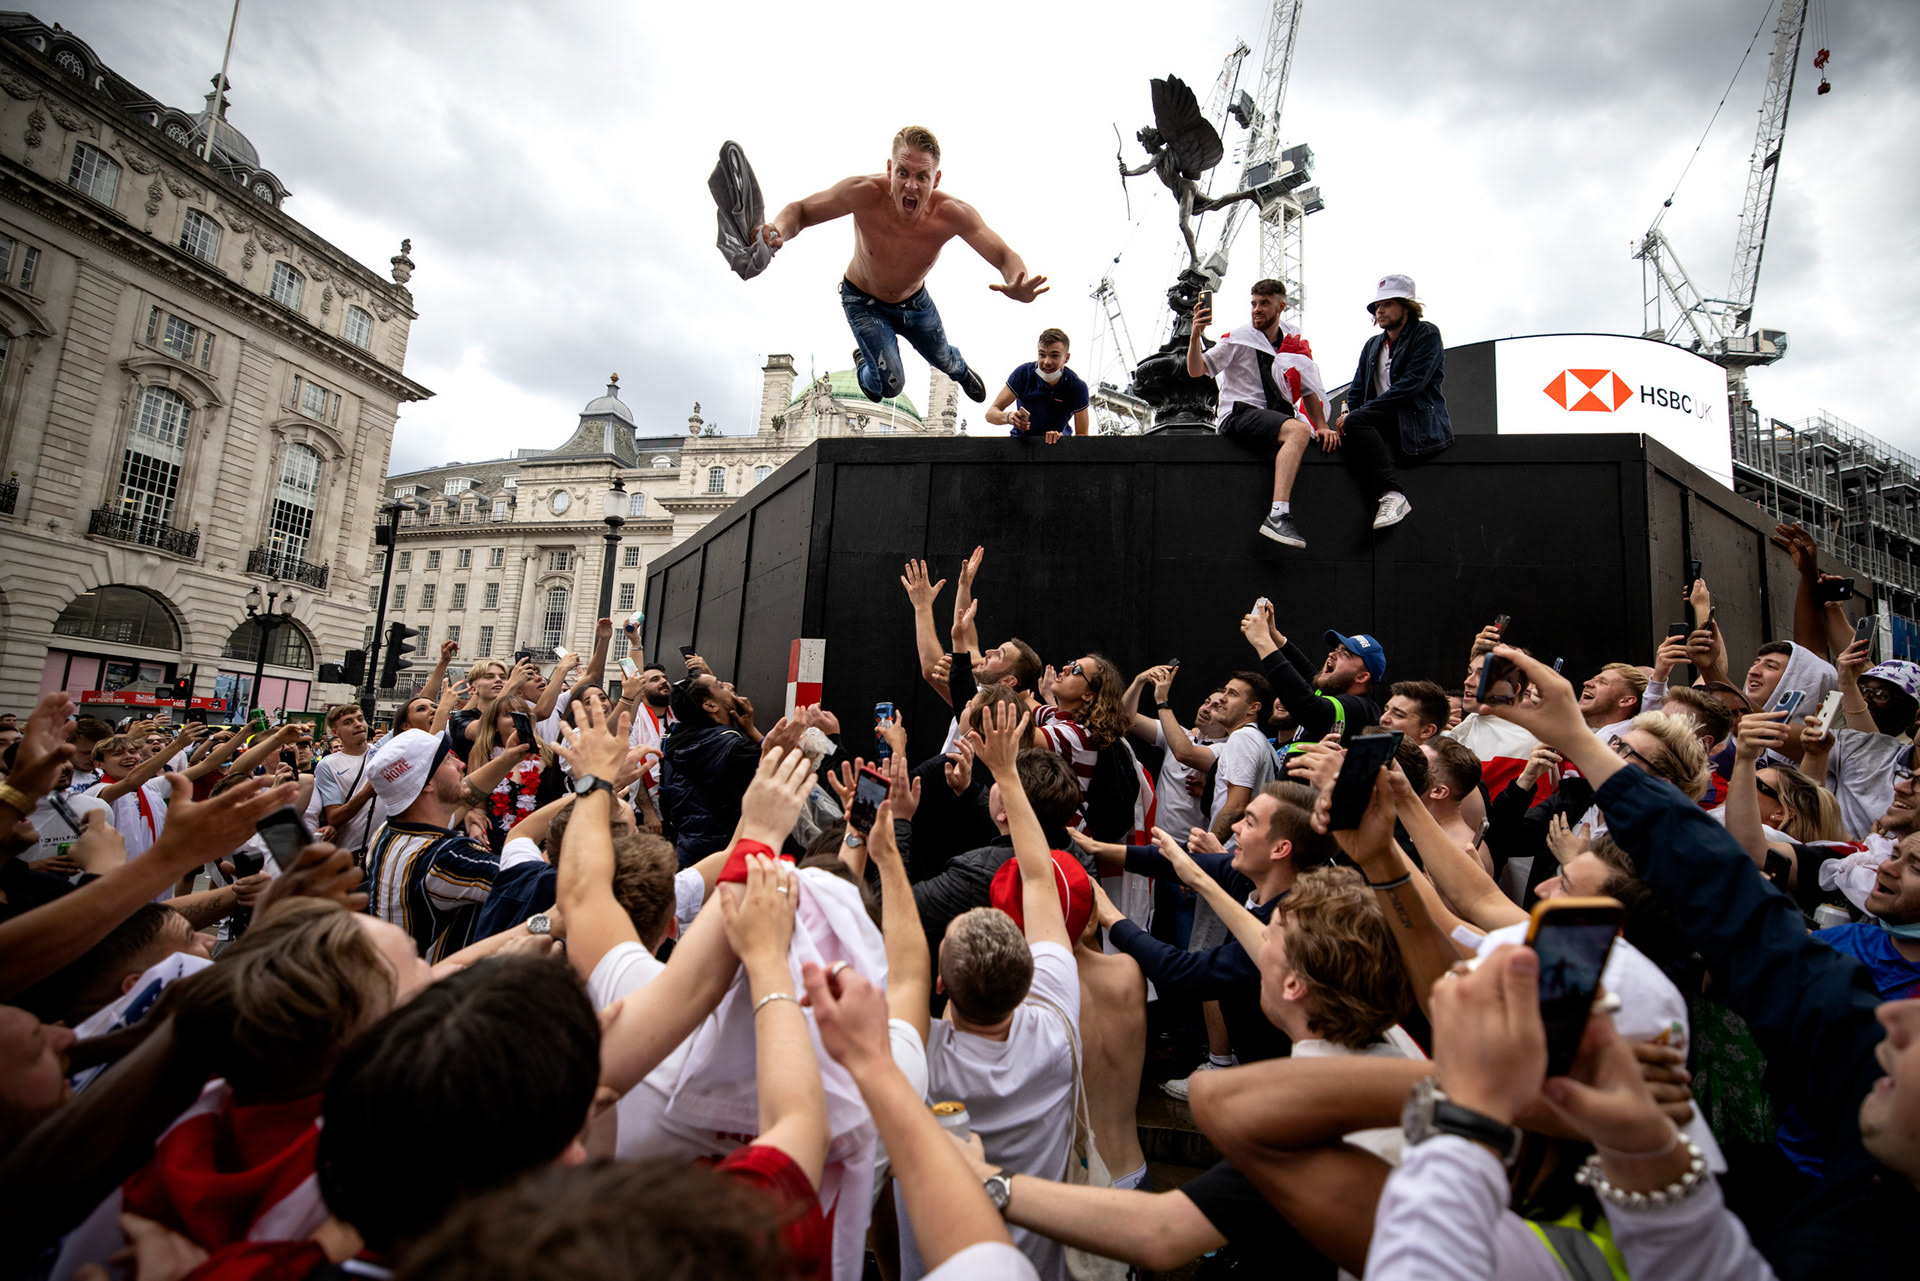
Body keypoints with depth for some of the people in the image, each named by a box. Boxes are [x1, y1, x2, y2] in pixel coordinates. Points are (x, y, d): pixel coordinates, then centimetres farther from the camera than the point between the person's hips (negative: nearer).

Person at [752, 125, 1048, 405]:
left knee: (944, 360, 23)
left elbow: (1005, 257, -30)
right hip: (864, 302, -2)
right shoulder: (865, 194, -36)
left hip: (915, 301, 2)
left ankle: (963, 372, 66)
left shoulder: (953, 214, -34)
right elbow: (800, 210, -25)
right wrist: (779, 231, -50)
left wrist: (1018, 286, -56)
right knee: (891, 384, -13)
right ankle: (863, 365, 27)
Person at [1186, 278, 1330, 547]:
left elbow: (1308, 390, 22)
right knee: (1299, 430, -32)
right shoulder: (1239, 338, 5)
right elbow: (1196, 371, -4)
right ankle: (1277, 516, -45)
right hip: (1237, 416, -7)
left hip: (1273, 418, 7)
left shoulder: (1293, 346, 18)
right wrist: (1196, 334, -20)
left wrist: (1321, 426, 8)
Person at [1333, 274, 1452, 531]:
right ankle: (1388, 495, -31)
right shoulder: (1373, 345, 22)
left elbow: (1411, 385, -14)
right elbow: (1357, 389, 16)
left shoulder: (1427, 334, 0)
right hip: (1384, 426, 6)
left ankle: (1391, 496, -36)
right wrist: (1347, 413, -9)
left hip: (1419, 423, -6)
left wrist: (1356, 414, -21)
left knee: (1356, 421, -30)